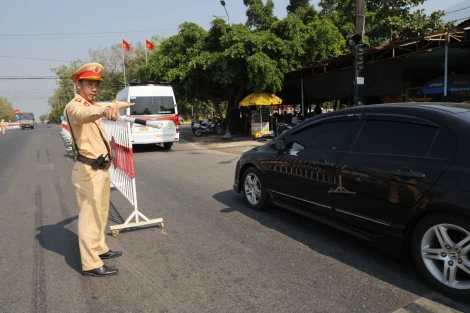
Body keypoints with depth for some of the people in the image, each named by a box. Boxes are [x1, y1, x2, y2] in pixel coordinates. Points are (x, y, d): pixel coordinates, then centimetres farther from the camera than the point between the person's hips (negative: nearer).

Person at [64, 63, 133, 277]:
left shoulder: (92, 105, 15)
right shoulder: (74, 106, -14)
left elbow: (104, 106, 39)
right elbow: (83, 114, -40)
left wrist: (122, 104, 54)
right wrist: (105, 110, -60)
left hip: (102, 168, 10)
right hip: (88, 171, -10)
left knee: (101, 214, 19)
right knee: (90, 216, -6)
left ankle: (99, 248, 34)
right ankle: (91, 264, 2)